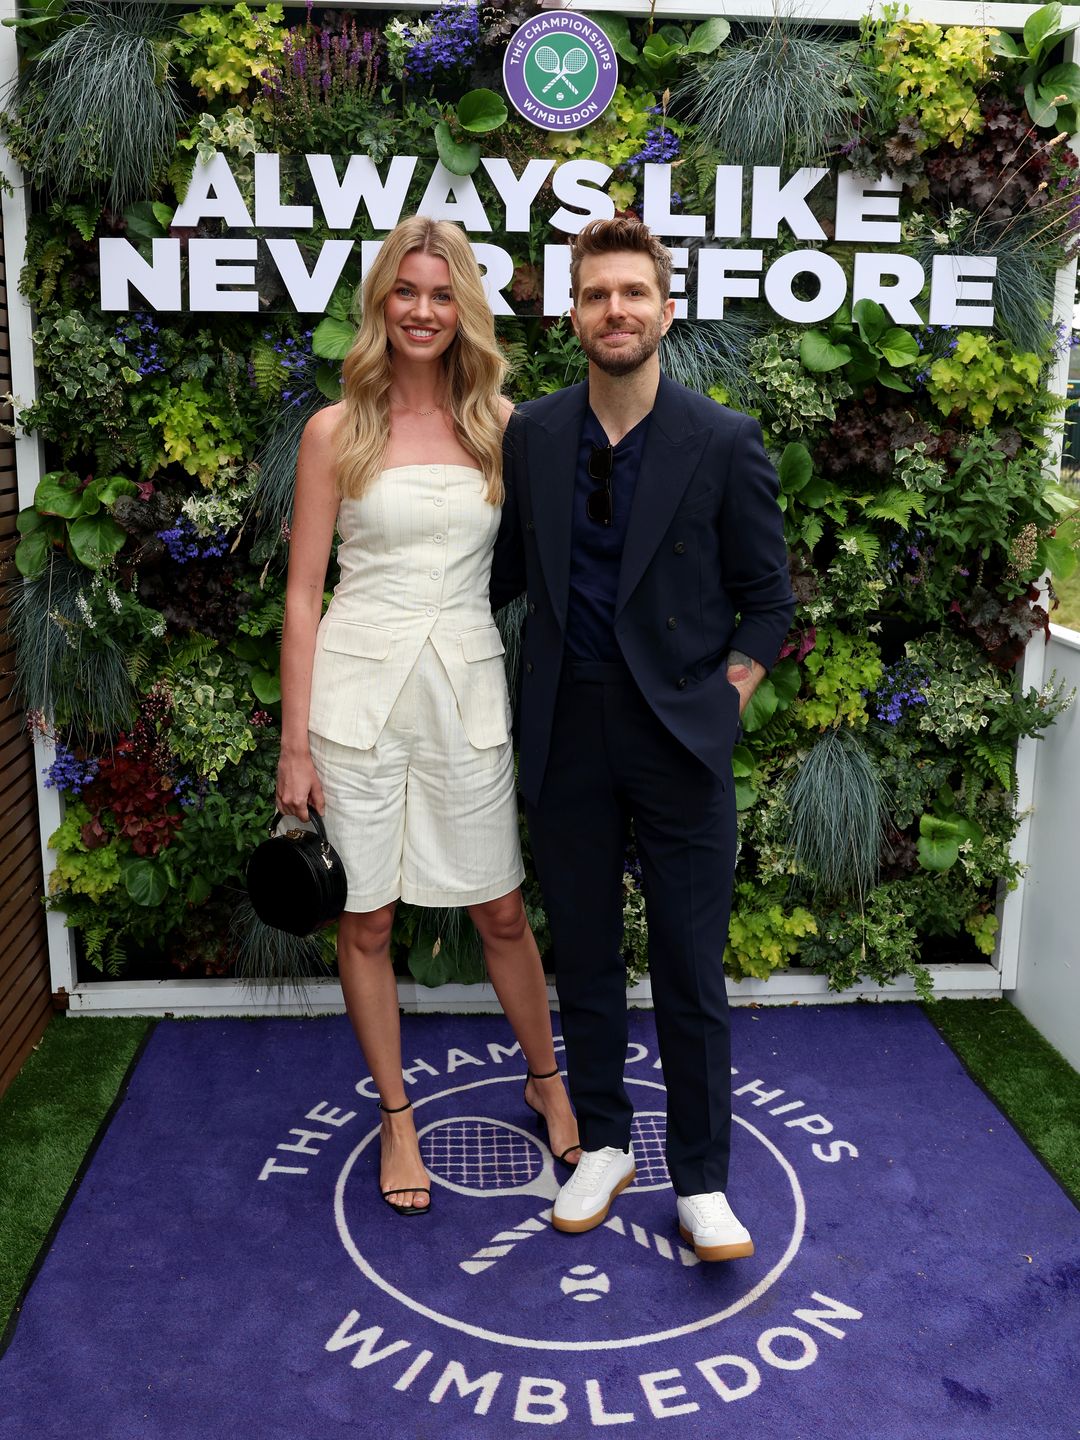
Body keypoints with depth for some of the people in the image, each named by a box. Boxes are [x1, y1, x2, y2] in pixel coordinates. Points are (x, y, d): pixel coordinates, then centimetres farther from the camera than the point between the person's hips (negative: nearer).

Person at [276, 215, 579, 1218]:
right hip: (357, 690, -1)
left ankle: (546, 1081, 36)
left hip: (467, 690, 1)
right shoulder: (336, 432, 0)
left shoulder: (499, 426, 5)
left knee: (501, 912, 11)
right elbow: (302, 595, 0)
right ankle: (397, 1117, 29)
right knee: (365, 921, 9)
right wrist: (294, 746, -4)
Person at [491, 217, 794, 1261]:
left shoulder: (725, 445, -5)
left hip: (678, 740, -2)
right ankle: (602, 1145, 33)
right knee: (583, 958, 14)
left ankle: (701, 1181, 23)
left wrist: (732, 686, -6)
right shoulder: (530, 435, 3)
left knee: (690, 974, 5)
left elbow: (768, 596, 2)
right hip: (566, 734, 3)